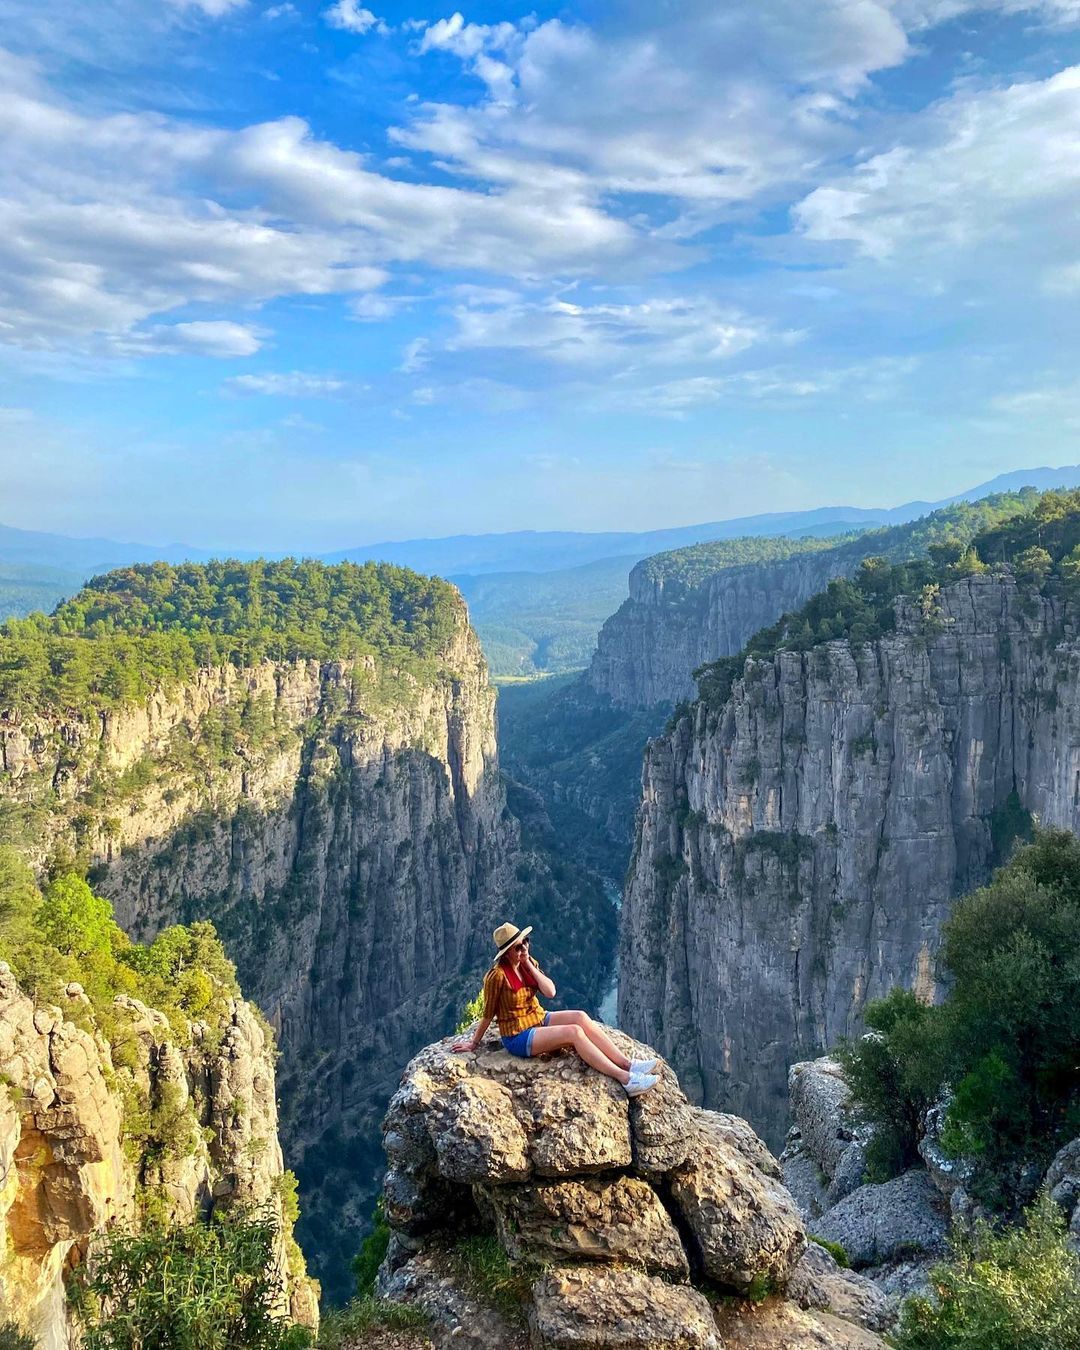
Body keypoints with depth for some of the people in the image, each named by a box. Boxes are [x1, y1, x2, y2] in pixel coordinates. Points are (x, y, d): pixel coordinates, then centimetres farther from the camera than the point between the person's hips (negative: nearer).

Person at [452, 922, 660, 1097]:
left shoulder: (527, 963, 2)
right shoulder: (497, 975, -19)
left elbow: (550, 992, -8)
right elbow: (488, 1014, -9)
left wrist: (529, 965, -11)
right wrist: (473, 1043, -4)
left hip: (539, 1020, 7)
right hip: (518, 1037, -7)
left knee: (581, 1017, -18)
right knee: (574, 1032, -26)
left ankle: (628, 1064, -21)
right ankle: (625, 1079, -29)